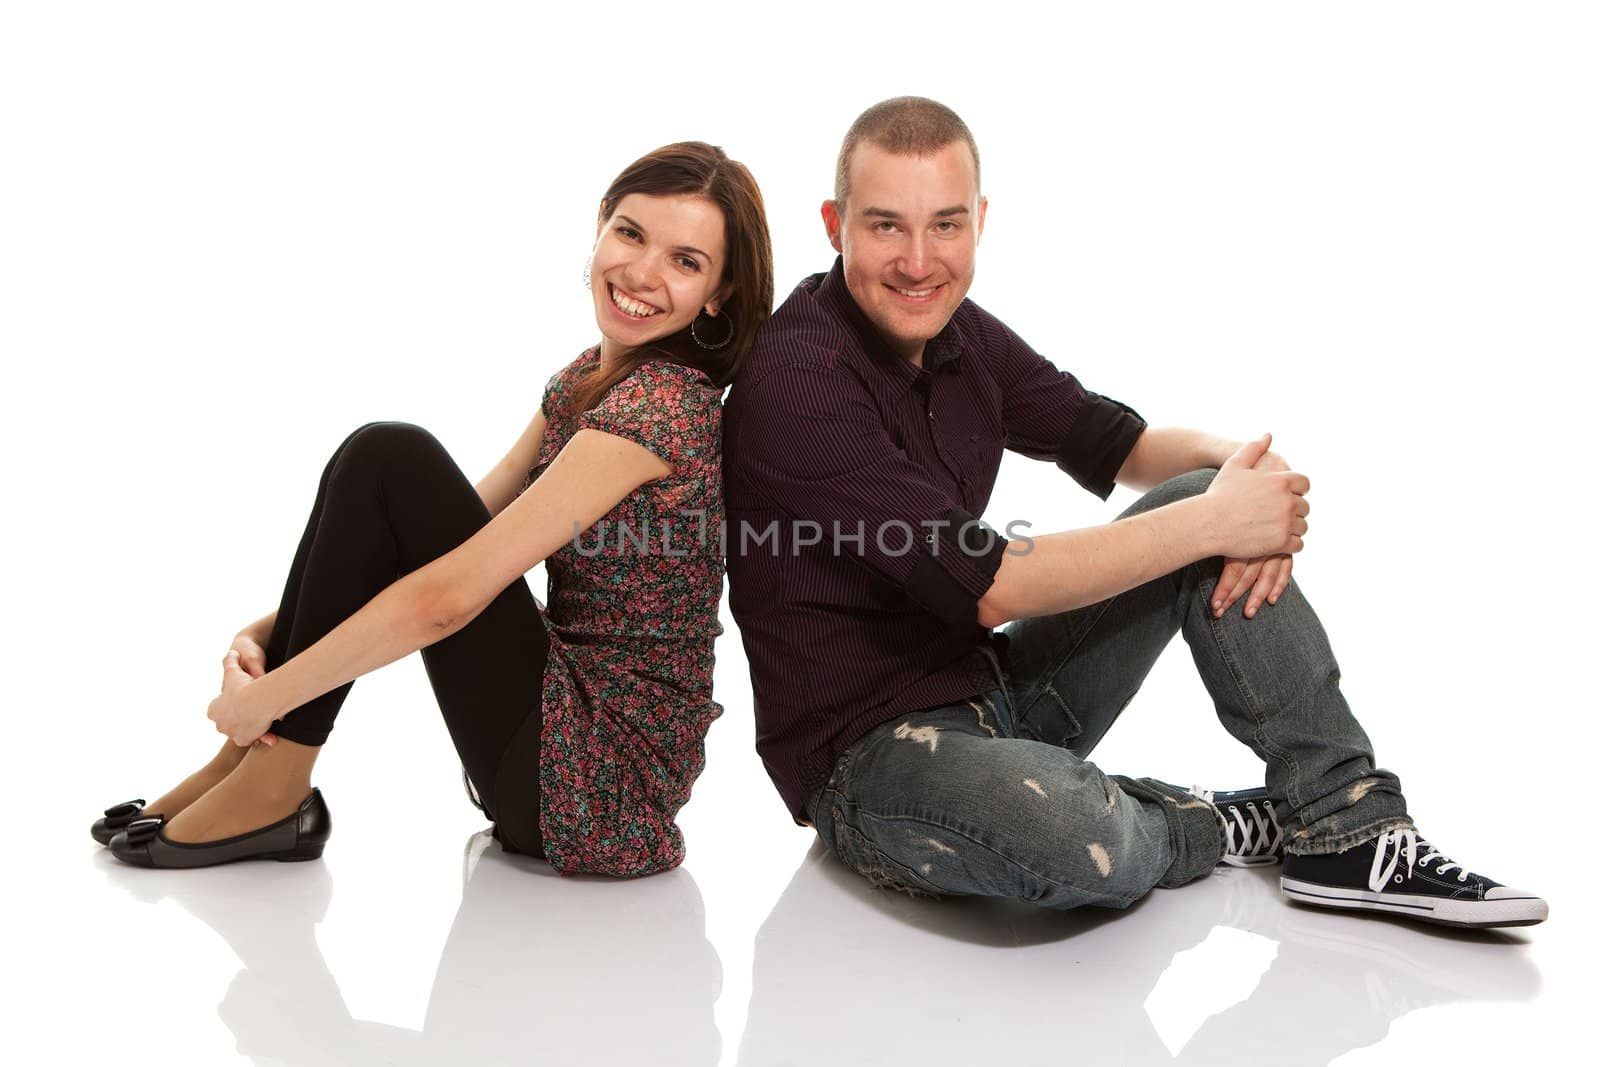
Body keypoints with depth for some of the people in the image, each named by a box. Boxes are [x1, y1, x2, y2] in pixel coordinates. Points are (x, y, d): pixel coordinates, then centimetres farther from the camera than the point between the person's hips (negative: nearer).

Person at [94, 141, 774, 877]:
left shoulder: (661, 404, -20)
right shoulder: (590, 377, 8)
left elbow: (448, 594, -24)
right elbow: (467, 522, 9)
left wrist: (266, 696, -13)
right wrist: (276, 628, -1)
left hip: (605, 785, -9)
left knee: (389, 462, -13)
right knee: (383, 460, 5)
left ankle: (270, 787, -3)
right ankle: (256, 760, 7)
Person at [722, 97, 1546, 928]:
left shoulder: (957, 333, 4)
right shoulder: (796, 382, -21)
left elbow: (1114, 442, 15)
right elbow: (981, 585, -25)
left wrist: (1232, 460, -8)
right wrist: (1210, 523, -18)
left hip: (989, 687, 8)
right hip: (866, 755, -8)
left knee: (1208, 497, -2)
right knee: (1078, 837, -39)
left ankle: (1347, 830, -2)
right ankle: (1238, 826, -3)